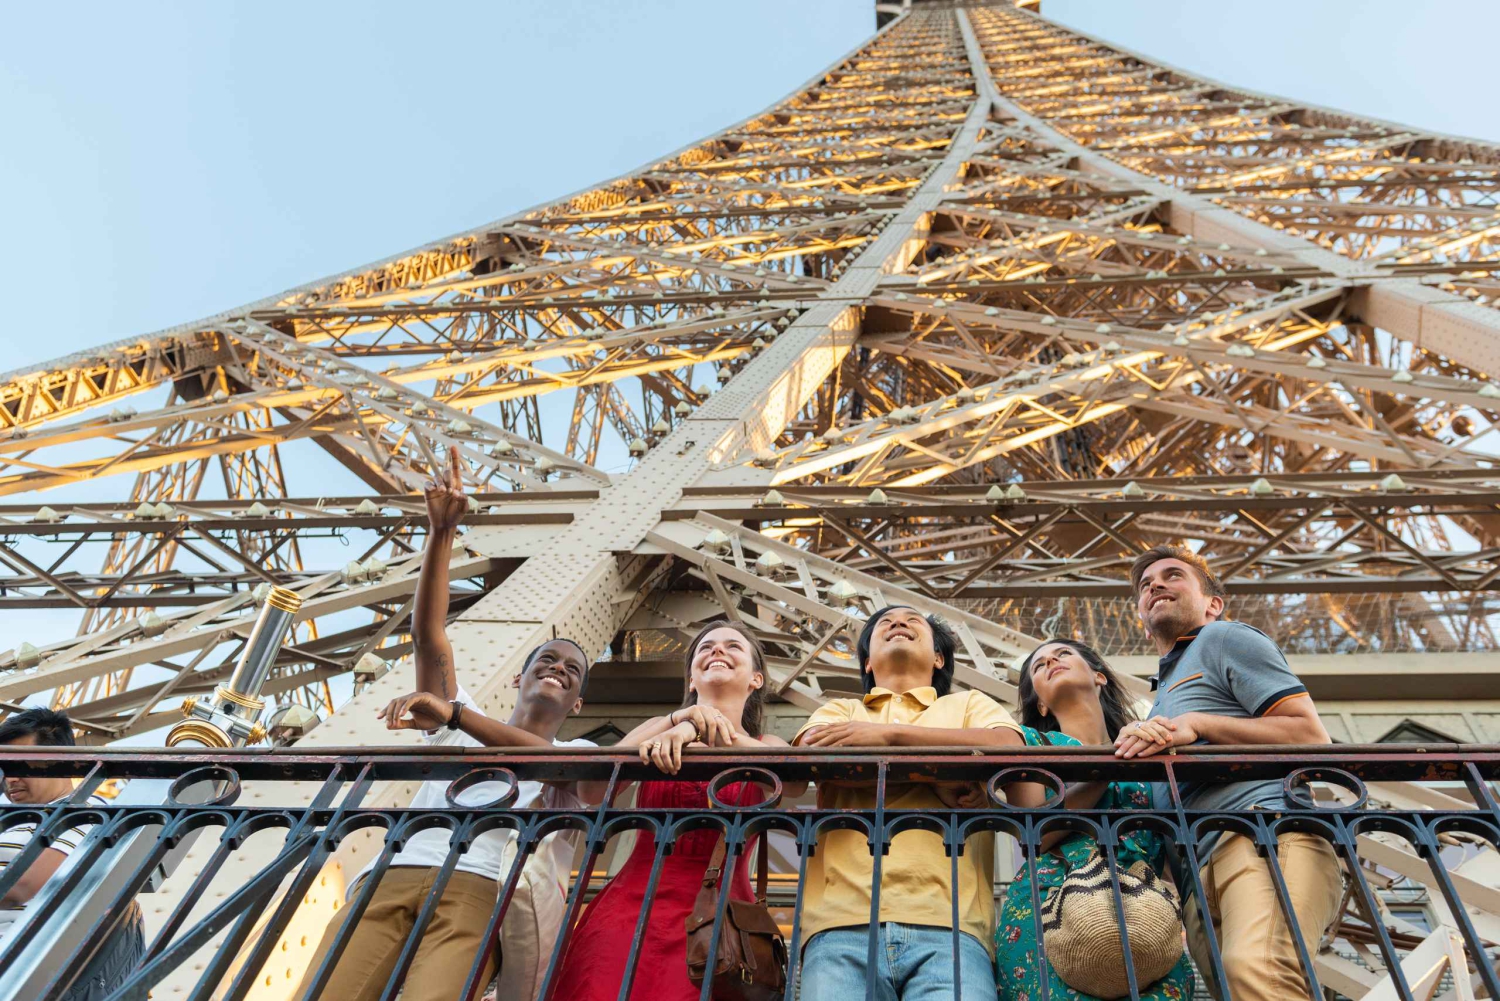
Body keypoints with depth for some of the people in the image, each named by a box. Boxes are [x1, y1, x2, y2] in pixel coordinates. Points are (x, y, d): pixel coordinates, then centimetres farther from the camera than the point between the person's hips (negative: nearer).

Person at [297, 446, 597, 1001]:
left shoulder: (579, 753, 23)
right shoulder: (461, 729, 32)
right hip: (391, 878, 3)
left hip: (479, 891, -3)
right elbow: (428, 636, 19)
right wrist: (441, 532, 11)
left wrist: (454, 715, -13)